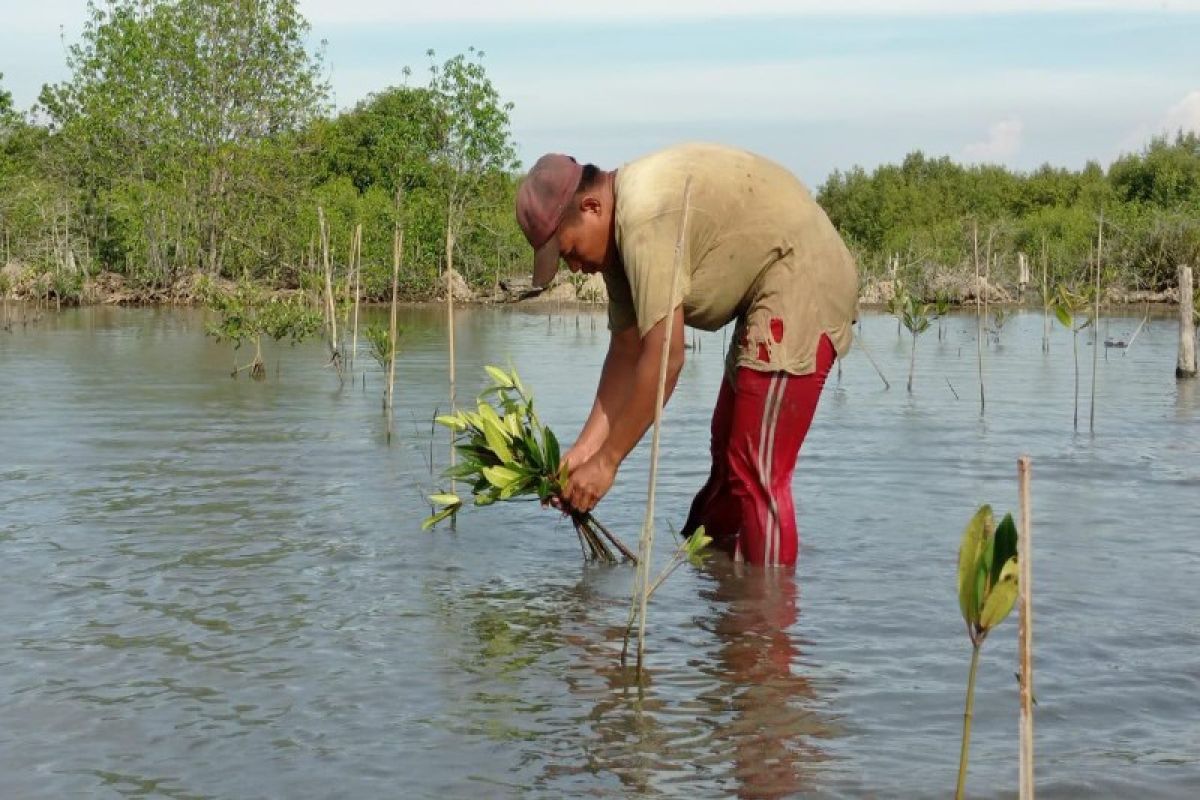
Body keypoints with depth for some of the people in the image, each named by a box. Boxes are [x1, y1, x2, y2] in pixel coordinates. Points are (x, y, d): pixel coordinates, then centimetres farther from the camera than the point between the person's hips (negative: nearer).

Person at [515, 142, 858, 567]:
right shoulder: (619, 233, 5)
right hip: (765, 296, 11)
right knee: (728, 451, 22)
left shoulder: (647, 218, -26)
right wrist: (584, 449, -1)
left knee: (757, 472, -11)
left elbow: (664, 359, -26)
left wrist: (606, 460, -19)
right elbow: (627, 352, 5)